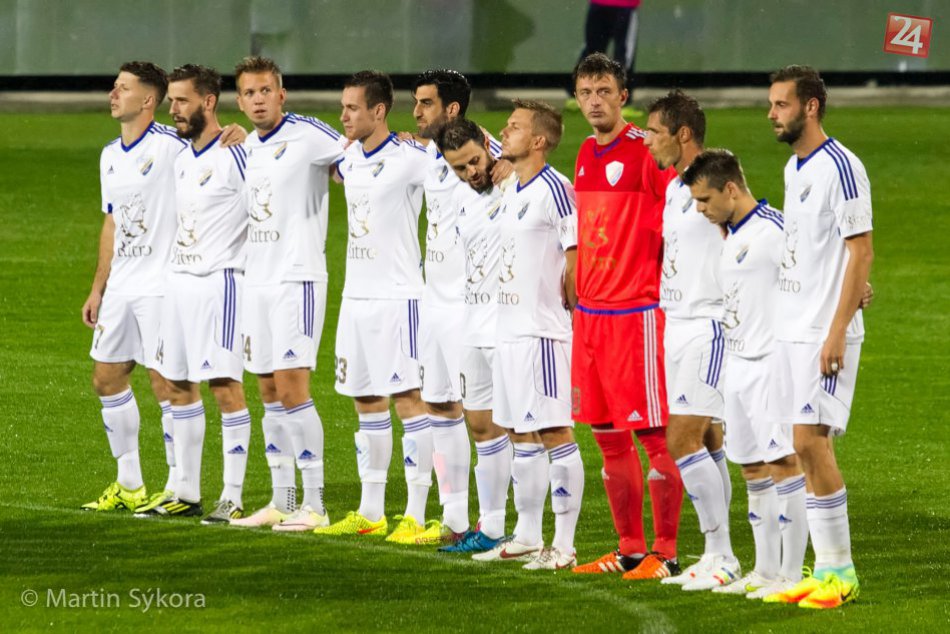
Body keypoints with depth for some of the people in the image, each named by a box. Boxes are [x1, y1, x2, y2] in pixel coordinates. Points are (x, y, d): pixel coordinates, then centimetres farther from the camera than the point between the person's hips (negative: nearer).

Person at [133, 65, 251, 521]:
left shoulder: (235, 156, -12)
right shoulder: (182, 160, 14)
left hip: (220, 281, -9)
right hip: (179, 279, 9)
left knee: (225, 385, -9)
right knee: (178, 384, 10)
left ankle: (233, 497, -6)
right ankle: (187, 493, 17)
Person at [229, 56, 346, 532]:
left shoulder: (307, 135, -9)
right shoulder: (247, 148, 13)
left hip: (296, 278, -7)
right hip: (256, 278, 7)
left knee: (291, 384, -12)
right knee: (269, 391, 9)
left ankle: (313, 505, -8)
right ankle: (281, 501, 15)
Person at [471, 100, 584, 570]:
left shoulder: (554, 189, -14)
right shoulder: (512, 194, 15)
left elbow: (577, 257, -15)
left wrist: (562, 303, -4)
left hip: (542, 332, -10)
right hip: (509, 329, 10)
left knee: (554, 431, -7)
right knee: (519, 433, 14)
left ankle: (564, 545, -5)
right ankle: (527, 538, 22)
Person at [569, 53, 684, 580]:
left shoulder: (647, 150, -9)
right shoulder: (585, 155, 13)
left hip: (639, 310, -8)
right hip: (590, 310, 8)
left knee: (653, 434, -5)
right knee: (607, 435, 10)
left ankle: (665, 553, -1)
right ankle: (630, 549, 17)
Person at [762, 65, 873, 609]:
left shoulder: (840, 167, -13)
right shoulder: (794, 169, 13)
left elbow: (862, 251, -16)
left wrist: (837, 331, -20)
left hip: (824, 333, -9)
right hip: (792, 329, 9)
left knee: (812, 442, -11)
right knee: (807, 447, 7)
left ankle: (841, 573, -4)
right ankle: (826, 567, 11)